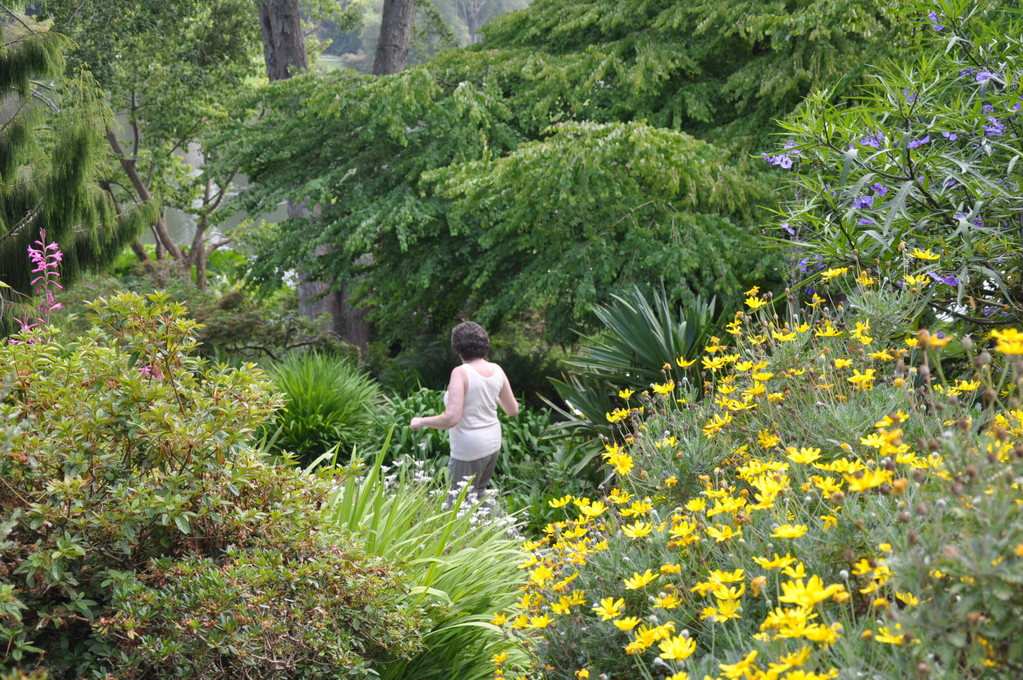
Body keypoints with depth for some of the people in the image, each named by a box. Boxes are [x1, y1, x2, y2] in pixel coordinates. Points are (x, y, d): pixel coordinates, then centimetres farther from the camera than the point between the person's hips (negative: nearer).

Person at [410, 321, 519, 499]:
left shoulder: (461, 373, -21)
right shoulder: (496, 370, -2)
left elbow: (451, 419, -28)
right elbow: (513, 410, 8)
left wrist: (421, 422, -13)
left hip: (469, 449, -7)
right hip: (493, 443, 7)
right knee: (478, 495, 25)